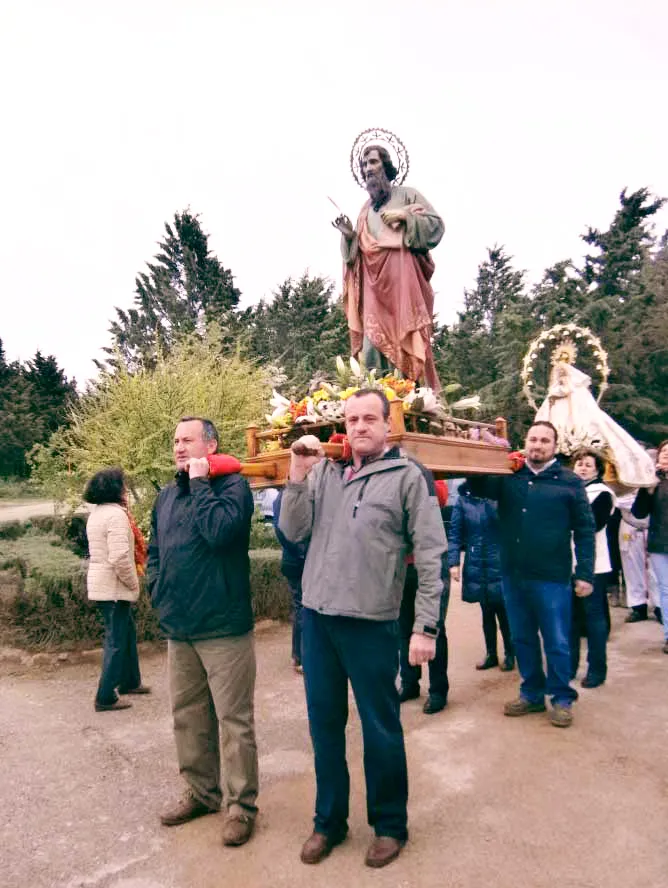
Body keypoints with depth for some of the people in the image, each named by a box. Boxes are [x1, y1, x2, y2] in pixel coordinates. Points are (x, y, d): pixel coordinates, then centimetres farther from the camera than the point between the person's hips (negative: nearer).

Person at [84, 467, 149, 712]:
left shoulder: (97, 513, 12)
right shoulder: (116, 514, -20)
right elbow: (120, 557, -27)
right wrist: (133, 583, -14)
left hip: (101, 584, 10)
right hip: (113, 586, -10)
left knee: (127, 632, 21)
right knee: (116, 640, 0)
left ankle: (129, 681, 33)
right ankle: (106, 698, 8)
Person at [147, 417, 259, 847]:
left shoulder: (232, 485, -9)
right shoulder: (167, 495, 12)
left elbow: (220, 530, -27)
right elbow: (155, 550, 22)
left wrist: (199, 482, -17)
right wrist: (158, 588, 7)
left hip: (223, 627, -7)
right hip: (178, 628, 7)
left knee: (233, 719, 4)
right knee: (188, 716, 18)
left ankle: (241, 805, 20)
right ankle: (202, 792, 36)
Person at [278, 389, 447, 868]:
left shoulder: (407, 476, -6)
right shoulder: (324, 470, 6)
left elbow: (431, 554, -7)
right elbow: (293, 531, 2)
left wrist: (426, 626, -10)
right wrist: (298, 474, -9)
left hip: (372, 623, -4)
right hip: (316, 617, 4)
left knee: (380, 729, 12)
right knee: (324, 724, 17)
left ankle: (389, 824, 34)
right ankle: (329, 820, 38)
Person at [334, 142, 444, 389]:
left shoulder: (407, 195, 10)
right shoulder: (366, 210, 23)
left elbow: (437, 225, 2)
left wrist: (405, 216, -7)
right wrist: (349, 236, 4)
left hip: (402, 282, -4)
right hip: (374, 287, 4)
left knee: (405, 343, -11)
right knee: (372, 348, -6)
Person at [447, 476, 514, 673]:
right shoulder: (463, 500, -1)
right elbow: (454, 533, -1)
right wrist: (453, 562, -7)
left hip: (500, 565, -2)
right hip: (477, 567, 2)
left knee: (503, 611, 5)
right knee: (487, 612, 14)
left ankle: (509, 654, 24)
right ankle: (491, 654, 28)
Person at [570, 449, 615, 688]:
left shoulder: (602, 493, -4)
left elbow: (594, 524, -18)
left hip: (592, 565, -5)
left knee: (594, 615, 2)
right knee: (570, 616, 12)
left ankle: (597, 669, 13)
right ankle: (569, 665, 23)